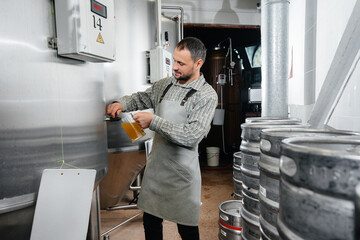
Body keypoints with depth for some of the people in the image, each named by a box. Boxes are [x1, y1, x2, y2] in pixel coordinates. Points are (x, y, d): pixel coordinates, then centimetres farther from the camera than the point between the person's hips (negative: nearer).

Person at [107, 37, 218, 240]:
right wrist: (122, 104, 1)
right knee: (151, 220, 19)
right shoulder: (165, 85, 6)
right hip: (156, 164, 6)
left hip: (182, 171, -5)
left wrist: (154, 121, -21)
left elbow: (192, 136, -23)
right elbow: (142, 97, 22)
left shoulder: (207, 95, -13)